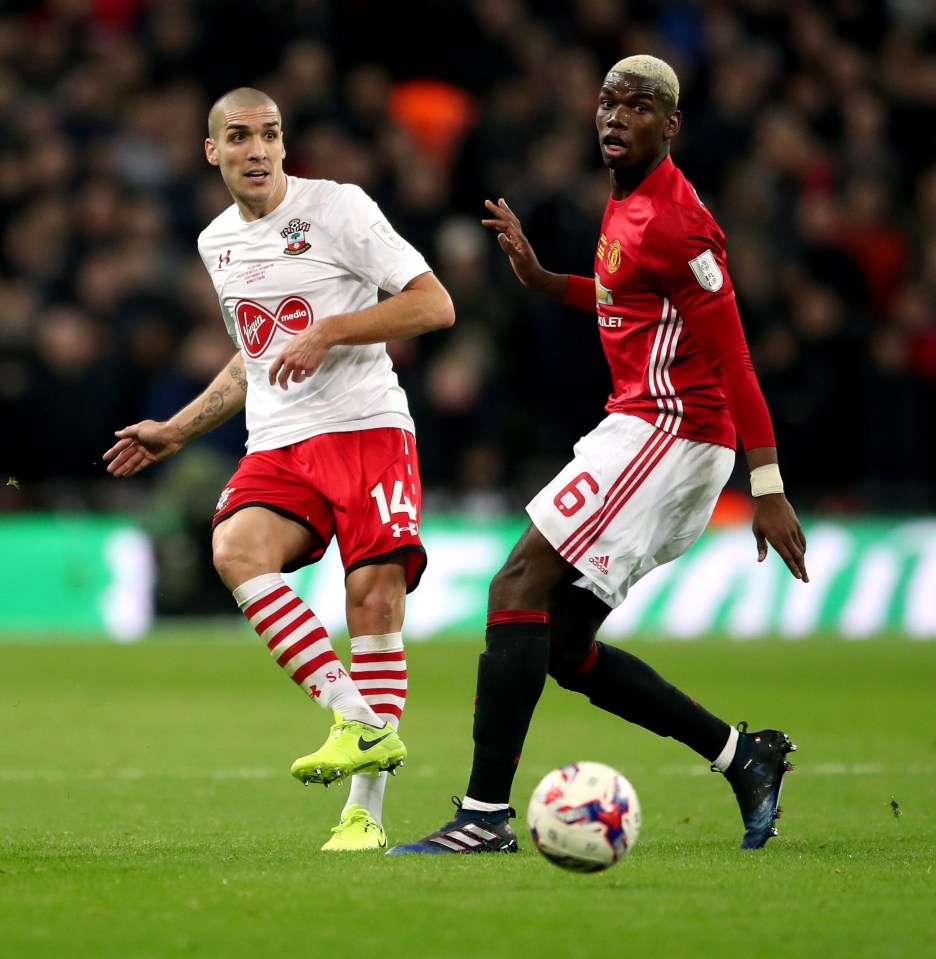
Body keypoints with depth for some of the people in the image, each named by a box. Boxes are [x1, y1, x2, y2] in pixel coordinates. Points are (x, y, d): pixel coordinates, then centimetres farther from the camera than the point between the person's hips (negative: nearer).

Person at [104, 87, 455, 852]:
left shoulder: (339, 208, -2)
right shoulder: (218, 242, 18)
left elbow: (435, 305, -7)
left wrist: (328, 332, -15)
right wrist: (174, 433, 28)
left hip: (366, 426, -4)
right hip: (276, 446, 4)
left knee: (375, 596, -15)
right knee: (235, 549, -26)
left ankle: (366, 810, -8)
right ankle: (357, 721, -28)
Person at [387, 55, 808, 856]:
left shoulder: (673, 220, -15)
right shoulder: (627, 205, 15)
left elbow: (731, 355, -18)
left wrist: (768, 489, -21)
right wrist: (541, 279, 21)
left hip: (667, 429, -10)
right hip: (645, 425, 10)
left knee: (519, 590, -15)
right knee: (564, 646, 10)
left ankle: (486, 814, -19)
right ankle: (742, 754, 16)